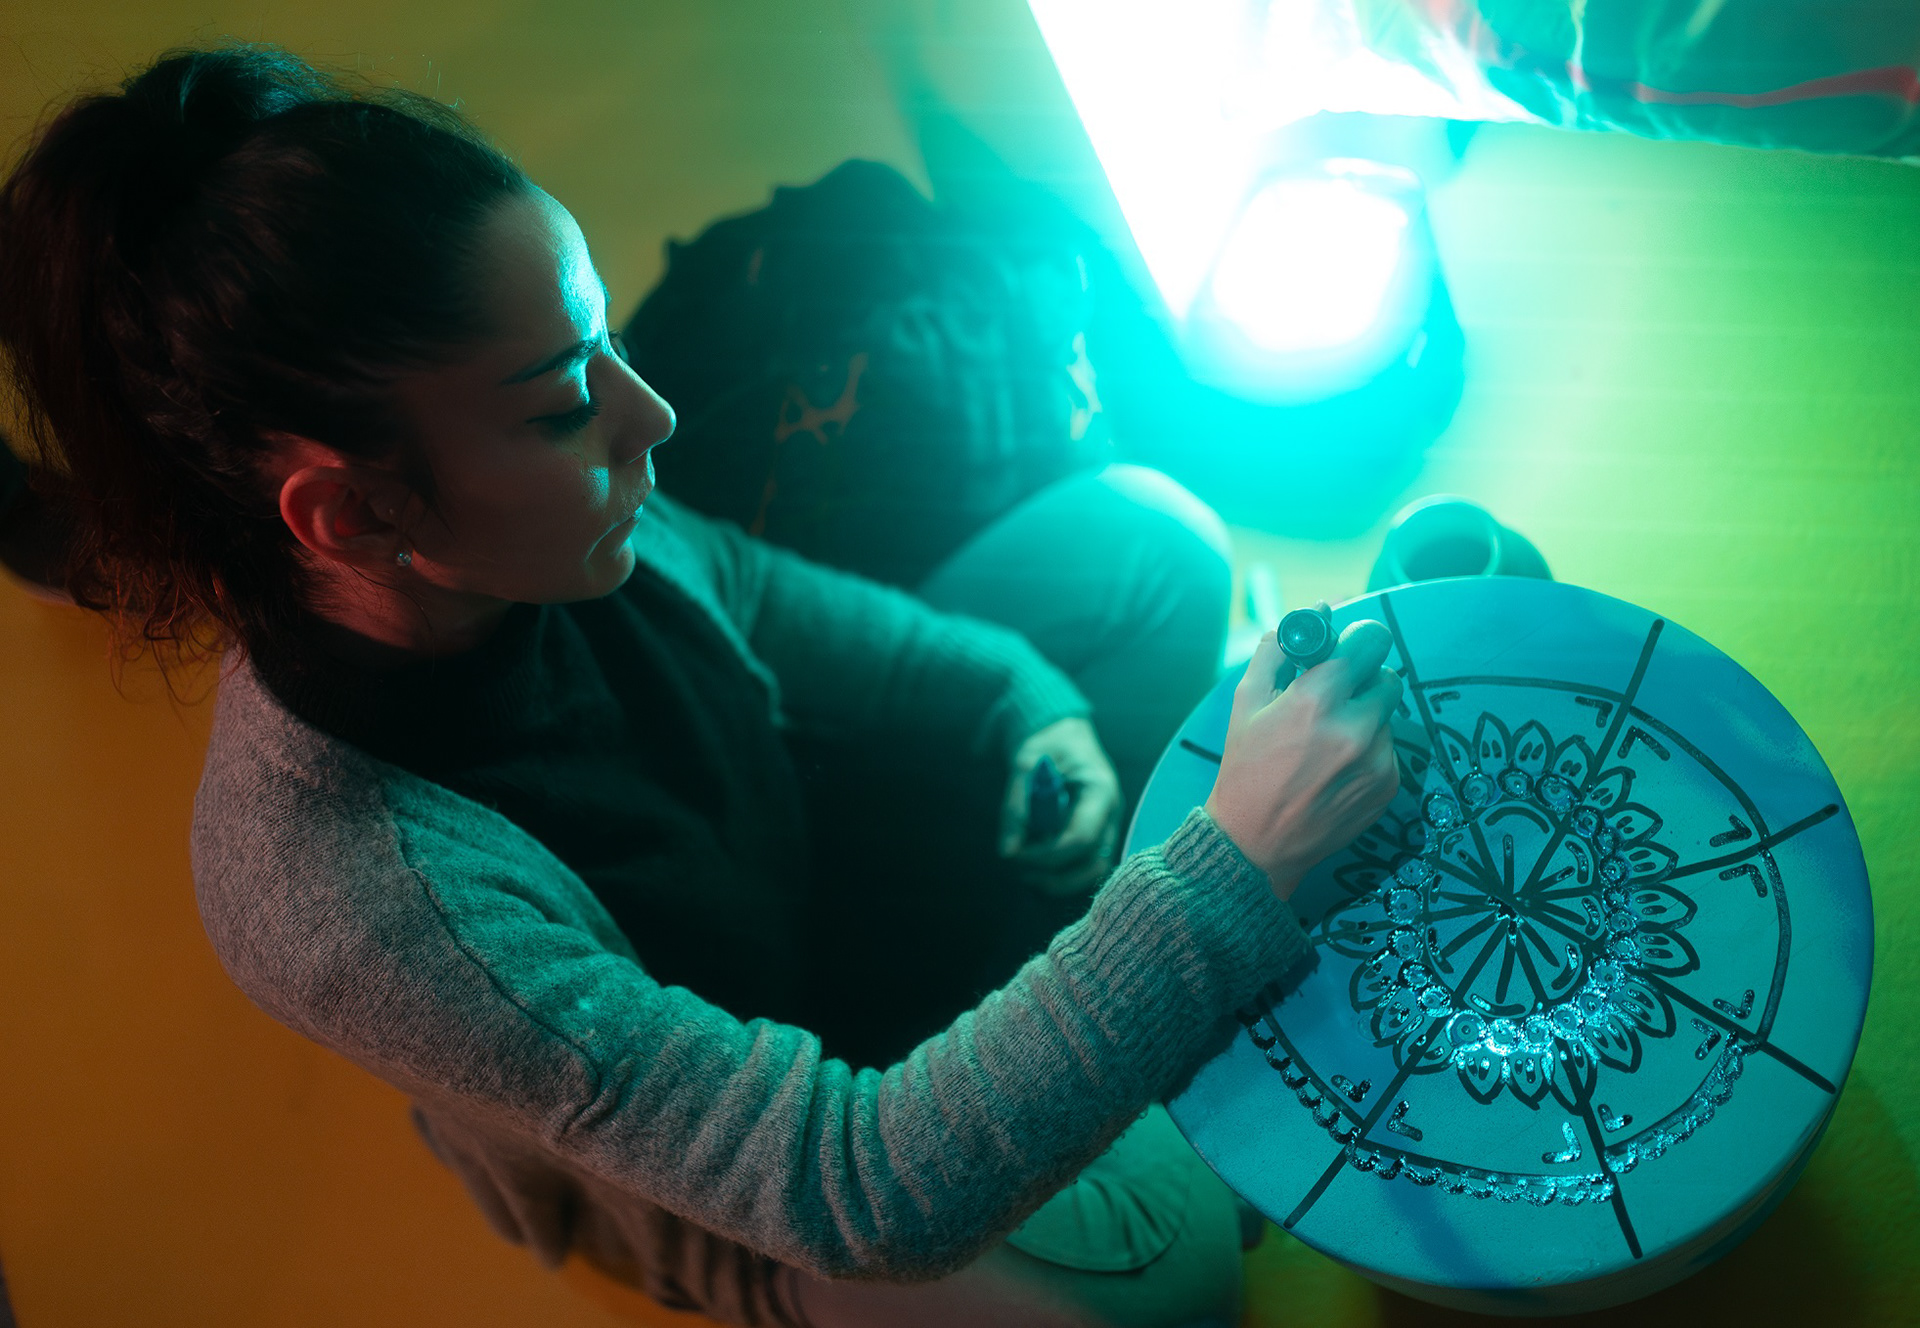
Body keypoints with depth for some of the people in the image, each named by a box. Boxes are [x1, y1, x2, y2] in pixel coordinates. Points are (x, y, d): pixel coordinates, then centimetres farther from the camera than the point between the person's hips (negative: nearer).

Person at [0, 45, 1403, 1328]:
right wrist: (1240, 865, -41)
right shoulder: (365, 898, -41)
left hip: (806, 882, 6)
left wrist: (1034, 707, -16)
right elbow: (877, 1197, -39)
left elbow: (793, 616, 1)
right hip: (708, 1191, -5)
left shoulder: (548, 538, -21)